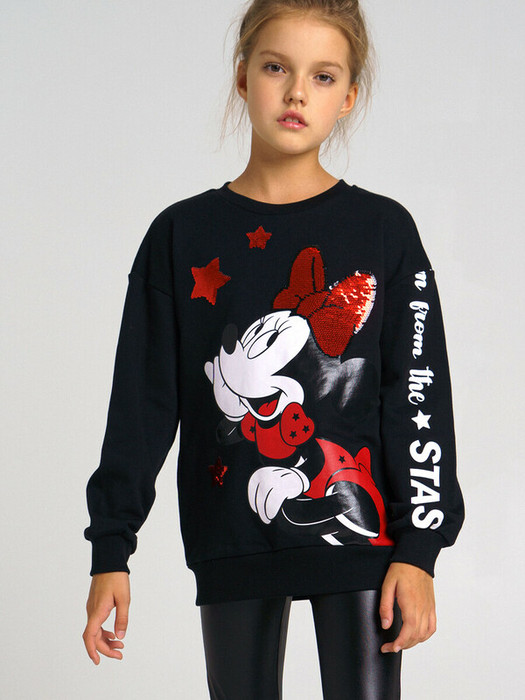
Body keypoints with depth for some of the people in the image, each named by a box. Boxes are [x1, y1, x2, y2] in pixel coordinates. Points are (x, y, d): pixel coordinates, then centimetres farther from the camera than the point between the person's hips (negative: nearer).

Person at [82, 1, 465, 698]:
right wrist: (111, 549, 3)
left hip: (356, 532, -1)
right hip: (232, 546, 2)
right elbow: (141, 401, 6)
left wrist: (418, 547, -6)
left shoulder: (383, 231, 2)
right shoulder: (182, 235, 5)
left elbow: (420, 397, 0)